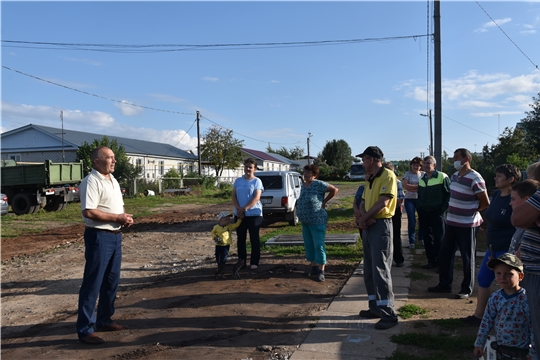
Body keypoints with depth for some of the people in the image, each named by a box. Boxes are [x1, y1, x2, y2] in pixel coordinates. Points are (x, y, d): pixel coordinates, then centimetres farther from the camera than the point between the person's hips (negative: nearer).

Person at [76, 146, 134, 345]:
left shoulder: (112, 180, 14)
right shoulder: (91, 181, -14)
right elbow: (89, 212, -23)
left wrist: (125, 217, 1)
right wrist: (117, 218, -20)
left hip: (115, 235, 9)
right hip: (99, 237, -9)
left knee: (111, 281, 16)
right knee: (92, 283, -2)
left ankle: (104, 320, 30)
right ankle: (85, 330, 7)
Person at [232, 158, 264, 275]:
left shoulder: (257, 181, -4)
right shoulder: (238, 180, 8)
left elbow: (256, 198, -13)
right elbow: (234, 196, 4)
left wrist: (244, 208, -18)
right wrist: (238, 209, -12)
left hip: (254, 214, -4)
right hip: (239, 214, 4)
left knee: (254, 239, 2)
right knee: (240, 239, 9)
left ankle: (254, 262, 10)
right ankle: (241, 261, 19)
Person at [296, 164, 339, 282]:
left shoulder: (319, 184, -13)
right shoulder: (303, 185, 10)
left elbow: (335, 190, -11)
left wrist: (324, 201, -7)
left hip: (317, 221, -8)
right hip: (305, 222, 8)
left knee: (319, 245, -5)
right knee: (309, 245, 13)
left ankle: (321, 271, 3)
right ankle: (313, 267, 25)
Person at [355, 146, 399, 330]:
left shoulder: (388, 176, -11)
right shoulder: (370, 179, 17)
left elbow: (383, 203, -19)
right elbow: (363, 203, 13)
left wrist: (364, 218, -9)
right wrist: (363, 217, -9)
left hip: (381, 225, -9)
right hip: (368, 226, 9)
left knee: (380, 270, -9)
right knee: (369, 271, 12)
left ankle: (388, 314, -2)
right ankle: (376, 307, 22)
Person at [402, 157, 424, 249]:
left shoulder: (423, 174, 4)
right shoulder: (408, 174, 2)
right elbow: (405, 186, -10)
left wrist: (411, 188, -13)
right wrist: (418, 186, -10)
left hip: (420, 199, 1)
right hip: (409, 199, -1)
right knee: (411, 221, -2)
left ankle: (421, 237, 26)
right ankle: (411, 241, 8)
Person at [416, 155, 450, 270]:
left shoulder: (442, 177, -7)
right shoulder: (421, 179, 12)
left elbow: (449, 194, -6)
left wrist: (443, 208, -11)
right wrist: (418, 207, 12)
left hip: (437, 213, -6)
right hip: (423, 213, 6)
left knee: (439, 239, 0)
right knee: (427, 238, 9)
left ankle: (440, 262, 9)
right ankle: (432, 261, 19)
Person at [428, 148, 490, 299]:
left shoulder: (475, 178, -17)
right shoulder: (455, 176, 7)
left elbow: (485, 202, -12)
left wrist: (471, 212, -1)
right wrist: (453, 210, 9)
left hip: (467, 224, -8)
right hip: (451, 222, 8)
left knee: (467, 258, 5)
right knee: (445, 253, 12)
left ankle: (467, 289, 18)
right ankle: (444, 284, 25)